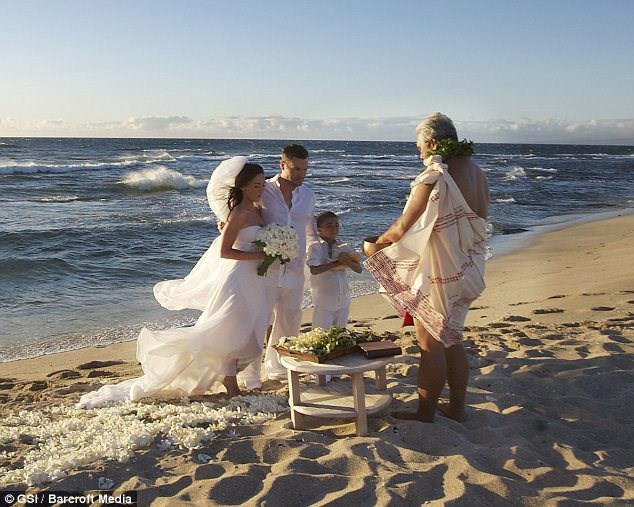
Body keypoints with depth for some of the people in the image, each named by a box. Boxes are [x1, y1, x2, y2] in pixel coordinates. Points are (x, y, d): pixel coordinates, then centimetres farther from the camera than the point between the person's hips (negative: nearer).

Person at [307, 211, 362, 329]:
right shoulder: (315, 248, -7)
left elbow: (358, 269, 1)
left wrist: (347, 262, -19)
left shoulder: (343, 247, 6)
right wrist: (337, 263, -19)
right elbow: (314, 270, -22)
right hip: (324, 302, -5)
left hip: (343, 300, 5)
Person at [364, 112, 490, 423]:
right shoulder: (477, 172, 5)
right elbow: (477, 222, 12)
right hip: (466, 269, 9)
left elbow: (403, 227, -19)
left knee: (430, 344, 4)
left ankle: (426, 412, 16)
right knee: (451, 340, 19)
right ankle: (457, 407, 29)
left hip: (438, 272, -9)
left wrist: (380, 240, 2)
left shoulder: (435, 177, -21)